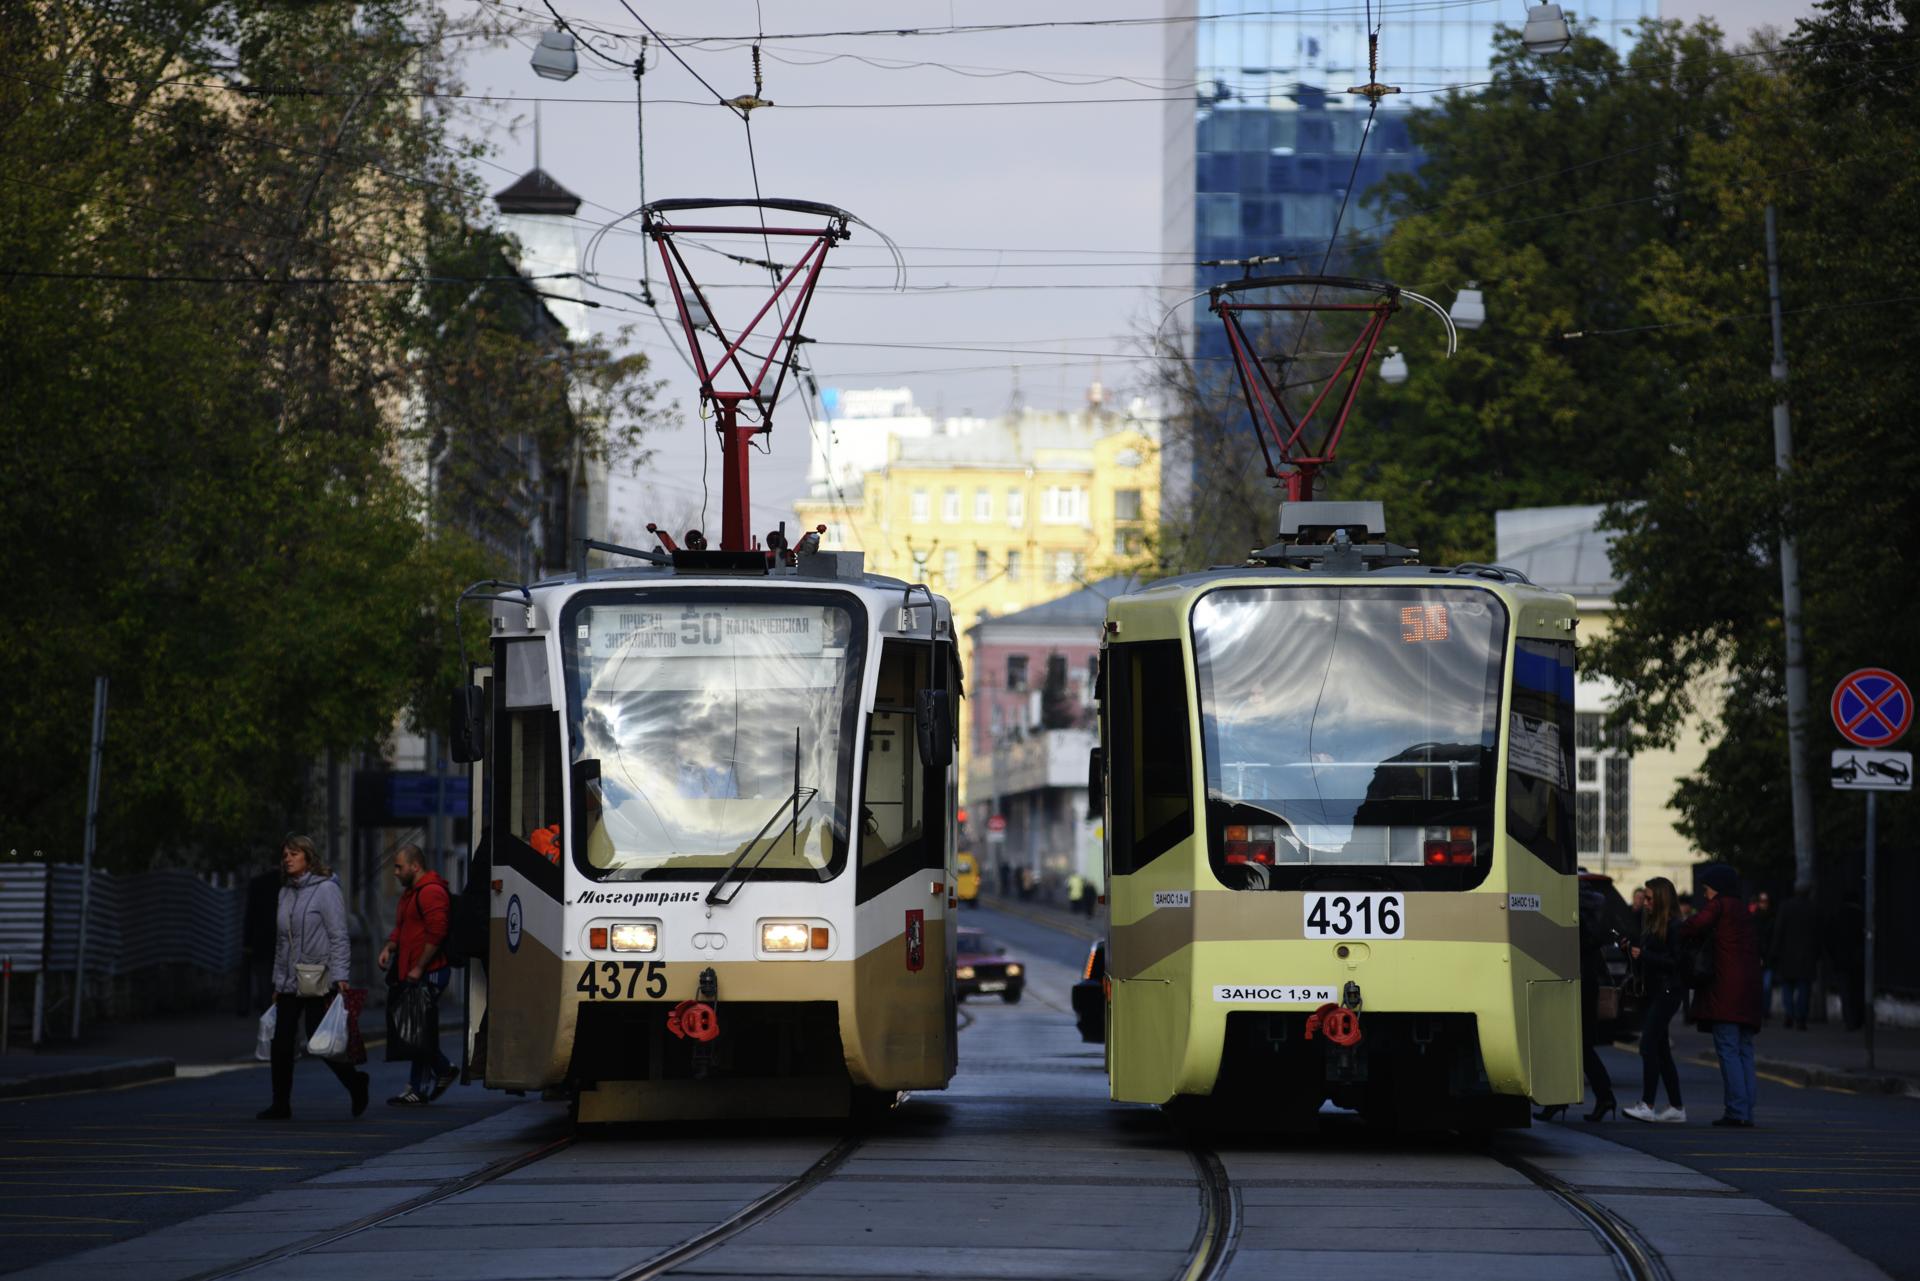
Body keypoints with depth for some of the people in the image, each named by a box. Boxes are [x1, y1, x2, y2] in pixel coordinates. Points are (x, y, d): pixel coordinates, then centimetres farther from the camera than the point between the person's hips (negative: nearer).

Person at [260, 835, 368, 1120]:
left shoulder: (326, 889, -7)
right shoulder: (285, 893, 14)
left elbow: (338, 936, -11)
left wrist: (339, 976, -18)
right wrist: (277, 981, 18)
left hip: (318, 982, -7)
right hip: (289, 984, 7)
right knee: (281, 1043, 1)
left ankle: (355, 1083, 17)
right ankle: (280, 1104, 6)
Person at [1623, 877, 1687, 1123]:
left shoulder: (1674, 927, -12)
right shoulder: (1653, 925, 16)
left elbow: (1676, 961, -17)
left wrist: (1643, 955, -17)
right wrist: (1631, 951, 5)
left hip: (1668, 991, -10)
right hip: (1654, 992, 10)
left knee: (1648, 1045, -16)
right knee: (1661, 1050, 11)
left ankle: (1647, 1105, -19)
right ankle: (1676, 1107, 16)